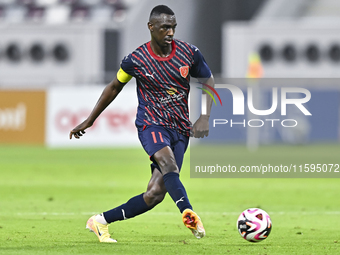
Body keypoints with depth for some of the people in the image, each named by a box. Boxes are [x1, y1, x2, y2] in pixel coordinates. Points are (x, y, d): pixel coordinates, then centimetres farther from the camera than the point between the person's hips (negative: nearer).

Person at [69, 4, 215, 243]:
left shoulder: (189, 53, -2)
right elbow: (114, 87, 11)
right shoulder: (136, 60, -5)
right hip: (152, 124, -3)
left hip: (180, 130, 3)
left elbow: (208, 82, 12)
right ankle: (190, 215, -55)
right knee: (168, 163, -35)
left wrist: (205, 117, -4)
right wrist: (90, 120, 16)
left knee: (155, 194, -8)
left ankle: (101, 221, 5)